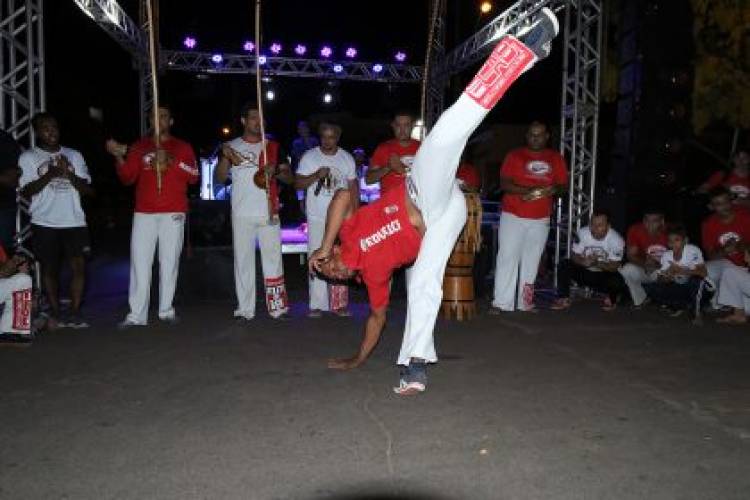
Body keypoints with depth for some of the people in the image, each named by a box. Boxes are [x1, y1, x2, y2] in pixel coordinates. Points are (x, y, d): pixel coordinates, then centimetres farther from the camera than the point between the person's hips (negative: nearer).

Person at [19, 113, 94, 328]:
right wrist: (50, 174, -17)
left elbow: (88, 189, 7)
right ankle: (55, 314, 15)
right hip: (45, 223, -1)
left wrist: (69, 174, -10)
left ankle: (74, 313, 0)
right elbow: (27, 191, -4)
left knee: (79, 265, -7)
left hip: (74, 221, 1)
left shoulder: (74, 155, 13)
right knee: (50, 268, 5)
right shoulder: (28, 157, 5)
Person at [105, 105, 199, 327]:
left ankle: (166, 310, 7)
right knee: (139, 262, -4)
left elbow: (194, 177, -2)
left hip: (173, 213, -1)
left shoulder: (182, 147, 11)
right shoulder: (139, 146, 13)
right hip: (144, 213, 1)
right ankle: (136, 315, -3)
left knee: (170, 262, -1)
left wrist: (171, 161, -12)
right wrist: (119, 157, -11)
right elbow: (127, 178, 5)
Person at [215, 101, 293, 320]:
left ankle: (277, 306, 7)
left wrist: (276, 171, -13)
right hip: (242, 214, 0)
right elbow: (220, 178, 3)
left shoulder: (273, 147, 10)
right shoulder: (231, 146, 7)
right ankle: (245, 309, 10)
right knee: (243, 260, 3)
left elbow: (289, 177, 8)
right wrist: (225, 157, -14)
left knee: (273, 259, 1)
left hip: (269, 213, 1)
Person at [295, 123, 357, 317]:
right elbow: (298, 184, -1)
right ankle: (317, 305, 4)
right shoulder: (309, 157, 1)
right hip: (317, 219, -1)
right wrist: (316, 175, -18)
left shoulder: (347, 158, 7)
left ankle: (339, 304, 11)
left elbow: (353, 188, 11)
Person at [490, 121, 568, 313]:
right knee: (507, 258, -7)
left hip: (541, 219, 3)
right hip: (513, 216, -2)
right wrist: (527, 190, -21)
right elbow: (504, 183, -6)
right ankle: (501, 302, -5)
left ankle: (525, 303, 14)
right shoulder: (515, 155, 3)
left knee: (532, 261, 6)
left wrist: (554, 190, -13)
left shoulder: (556, 158, 12)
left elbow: (564, 186, 10)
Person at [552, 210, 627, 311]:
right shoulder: (582, 233, -17)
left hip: (605, 274, -2)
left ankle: (611, 298, 4)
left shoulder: (617, 240, -20)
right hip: (584, 272, 2)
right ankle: (563, 299, -10)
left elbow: (614, 266, -18)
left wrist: (597, 263, -36)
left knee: (617, 281, -33)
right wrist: (584, 262, -33)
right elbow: (574, 255, -11)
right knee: (564, 265, -23)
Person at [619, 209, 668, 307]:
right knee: (627, 270, -29)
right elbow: (631, 255, -11)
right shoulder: (636, 230, -16)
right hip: (643, 269, 0)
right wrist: (644, 263, -33)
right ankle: (640, 300, -2)